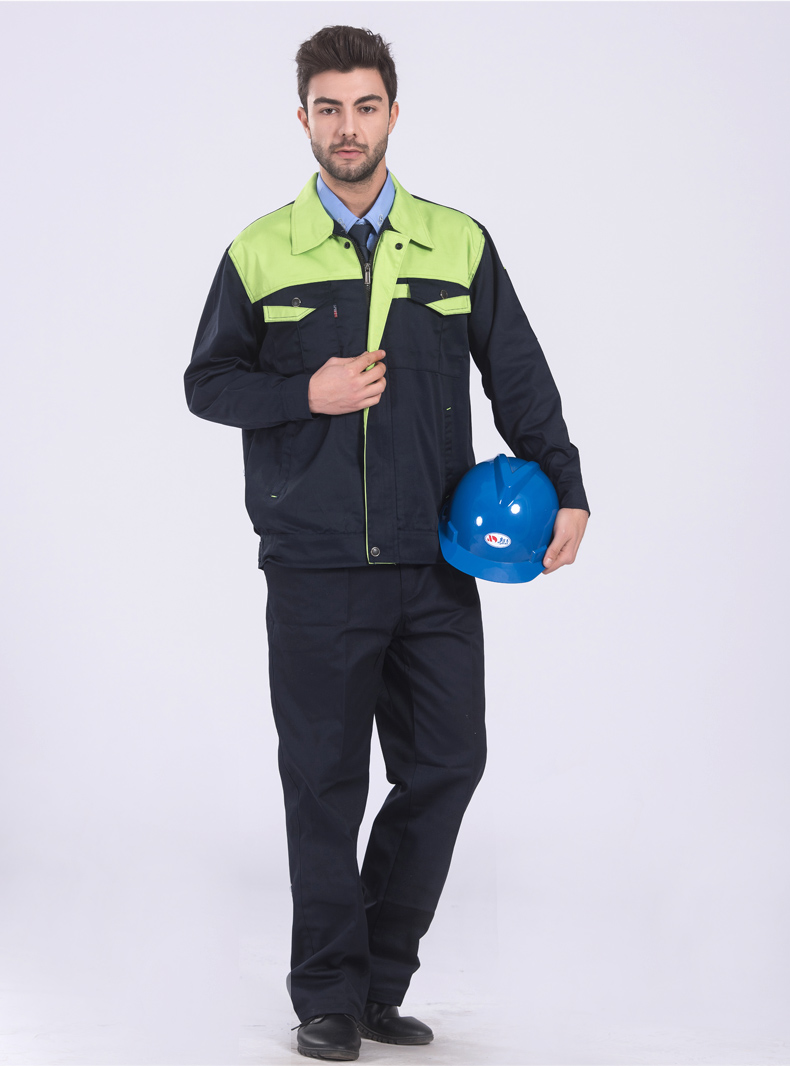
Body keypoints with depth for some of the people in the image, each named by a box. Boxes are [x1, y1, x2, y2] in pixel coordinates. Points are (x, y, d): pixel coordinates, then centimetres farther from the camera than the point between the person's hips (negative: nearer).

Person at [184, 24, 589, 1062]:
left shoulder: (460, 244, 6)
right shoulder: (261, 253, 3)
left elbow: (520, 378, 9)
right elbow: (207, 381, 7)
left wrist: (565, 490, -2)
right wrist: (305, 394, -10)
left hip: (436, 563, 2)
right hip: (313, 569, -2)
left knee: (447, 762, 3)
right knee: (324, 781, 3)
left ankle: (381, 982, 19)